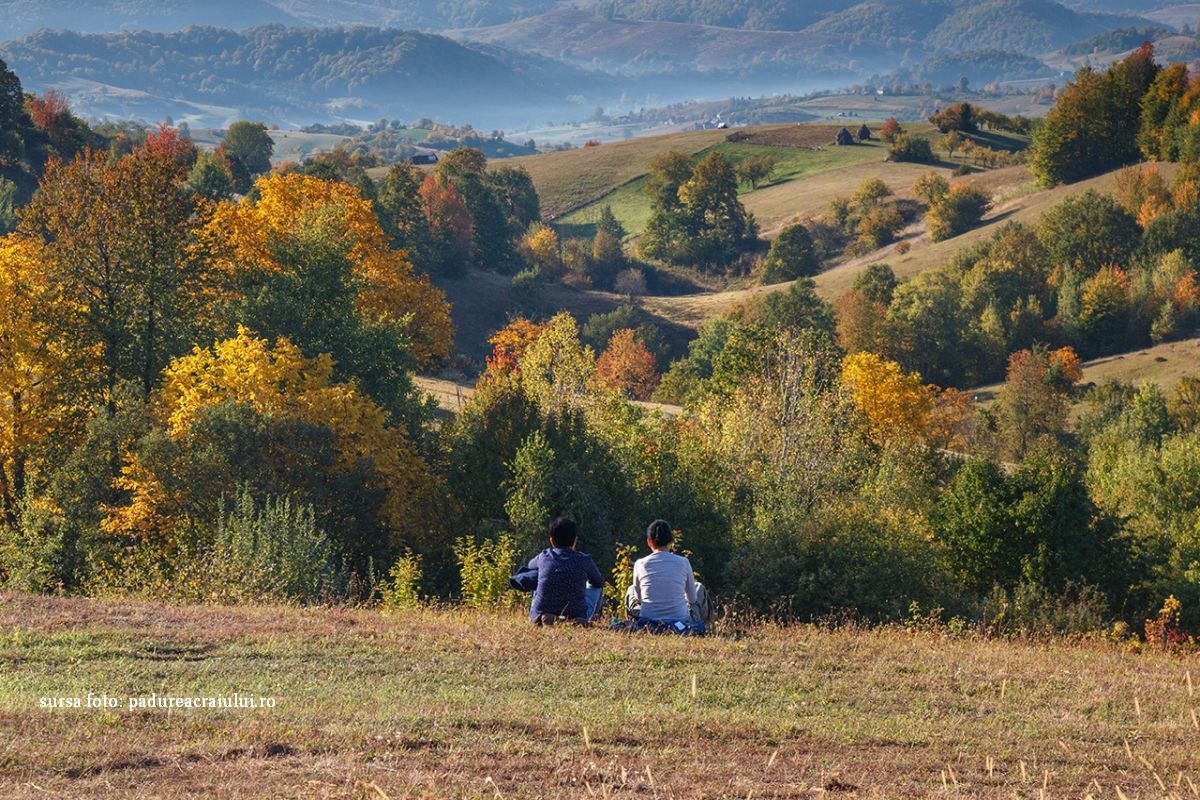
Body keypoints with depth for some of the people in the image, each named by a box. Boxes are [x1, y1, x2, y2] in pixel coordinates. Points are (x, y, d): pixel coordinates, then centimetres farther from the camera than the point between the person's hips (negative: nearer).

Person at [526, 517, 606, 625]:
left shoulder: (544, 557, 0)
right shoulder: (584, 560, -5)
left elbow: (530, 566, 26)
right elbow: (599, 582, 14)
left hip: (542, 615, 2)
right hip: (577, 616, -2)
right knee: (596, 586, 25)